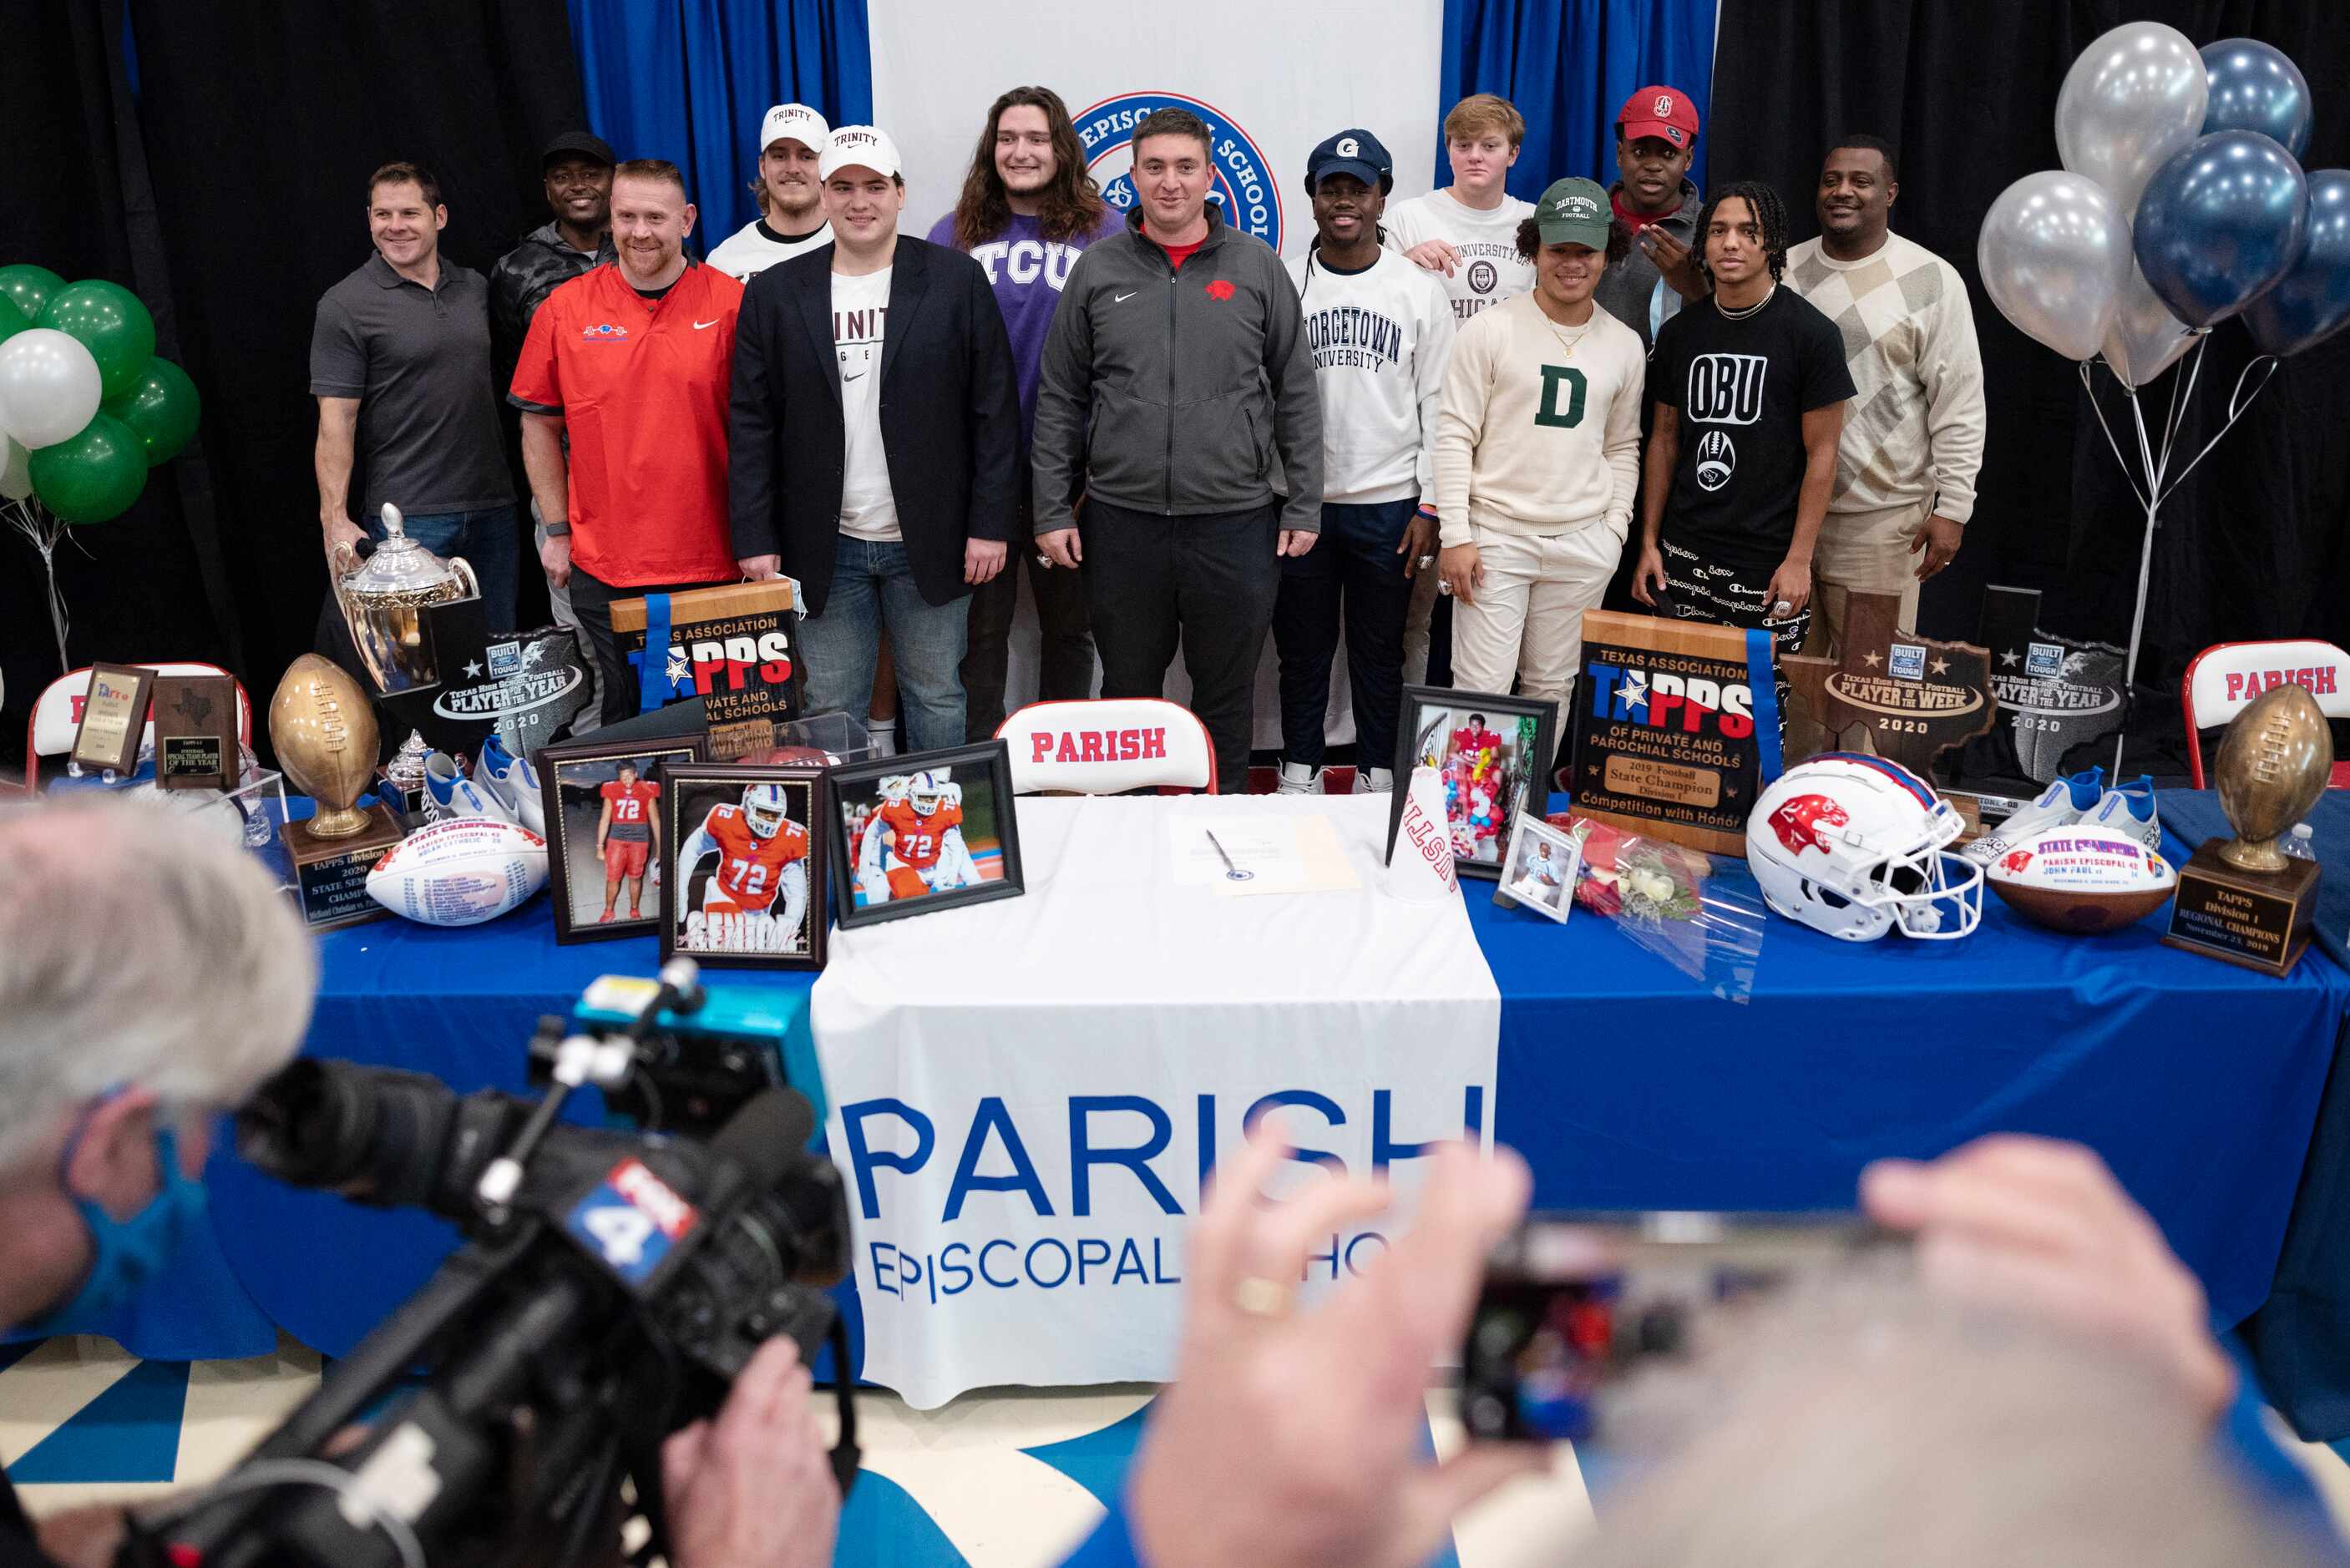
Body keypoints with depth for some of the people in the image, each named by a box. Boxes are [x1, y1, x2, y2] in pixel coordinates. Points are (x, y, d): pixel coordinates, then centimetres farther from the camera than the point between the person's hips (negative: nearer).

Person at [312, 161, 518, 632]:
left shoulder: (474, 288, 11)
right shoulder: (344, 306, -5)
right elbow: (336, 421, -9)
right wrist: (335, 520, -16)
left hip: (492, 507, 5)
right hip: (408, 518, -5)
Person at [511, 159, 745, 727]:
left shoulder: (730, 303, -1)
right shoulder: (564, 310, 3)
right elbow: (540, 426, 11)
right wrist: (557, 531, 6)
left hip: (713, 566, -1)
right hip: (603, 569, 1)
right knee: (625, 722, 10)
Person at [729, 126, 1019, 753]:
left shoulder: (957, 278, 1)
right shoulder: (774, 293, 5)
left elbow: (994, 410, -1)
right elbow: (752, 425, 4)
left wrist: (990, 524, -6)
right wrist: (755, 539, -2)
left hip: (930, 542, -1)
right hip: (824, 548, 1)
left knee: (937, 698, 9)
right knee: (832, 709, 7)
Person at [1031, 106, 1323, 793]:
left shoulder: (1257, 266, 3)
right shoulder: (1098, 269, 4)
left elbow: (1296, 394, 5)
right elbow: (1059, 400, 6)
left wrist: (1304, 506, 1)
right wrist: (1052, 511, 1)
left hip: (1235, 522, 0)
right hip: (1121, 523, 1)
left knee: (1227, 694, 11)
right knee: (1128, 688, 13)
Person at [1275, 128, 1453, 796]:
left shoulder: (1421, 291, 2)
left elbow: (1439, 405, 1)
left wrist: (1430, 505, -3)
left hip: (1389, 505, 0)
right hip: (1299, 502, 1)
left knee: (1379, 653, 10)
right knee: (1302, 649, 10)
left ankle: (1378, 778, 22)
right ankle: (1300, 774, 24)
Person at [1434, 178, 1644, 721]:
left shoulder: (1624, 345, 9)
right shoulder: (1491, 331, -4)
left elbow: (1623, 447, 18)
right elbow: (1454, 435, -5)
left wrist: (1615, 528, 6)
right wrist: (1456, 536, -10)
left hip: (1584, 546, 4)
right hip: (1497, 535, -4)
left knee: (1552, 687, 11)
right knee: (1482, 689, -6)